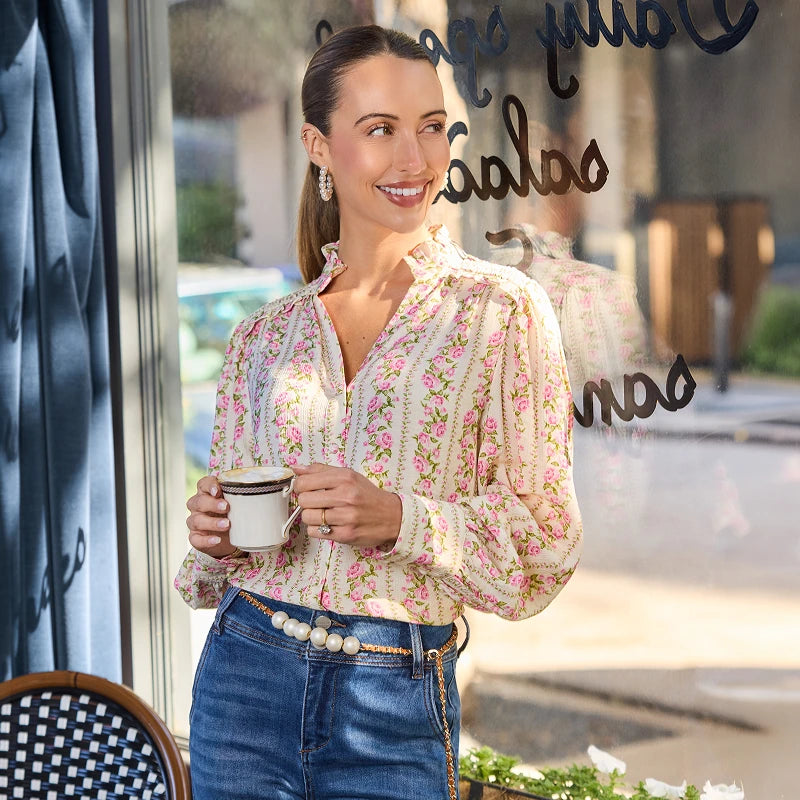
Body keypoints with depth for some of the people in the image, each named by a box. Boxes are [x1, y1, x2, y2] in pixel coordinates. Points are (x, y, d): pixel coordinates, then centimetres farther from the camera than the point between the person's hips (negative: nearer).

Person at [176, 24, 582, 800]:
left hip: (397, 708, -3)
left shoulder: (502, 310, -3)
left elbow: (545, 547, -5)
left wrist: (401, 520, -19)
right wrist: (213, 536, -6)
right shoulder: (264, 336, 7)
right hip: (245, 681, 3)